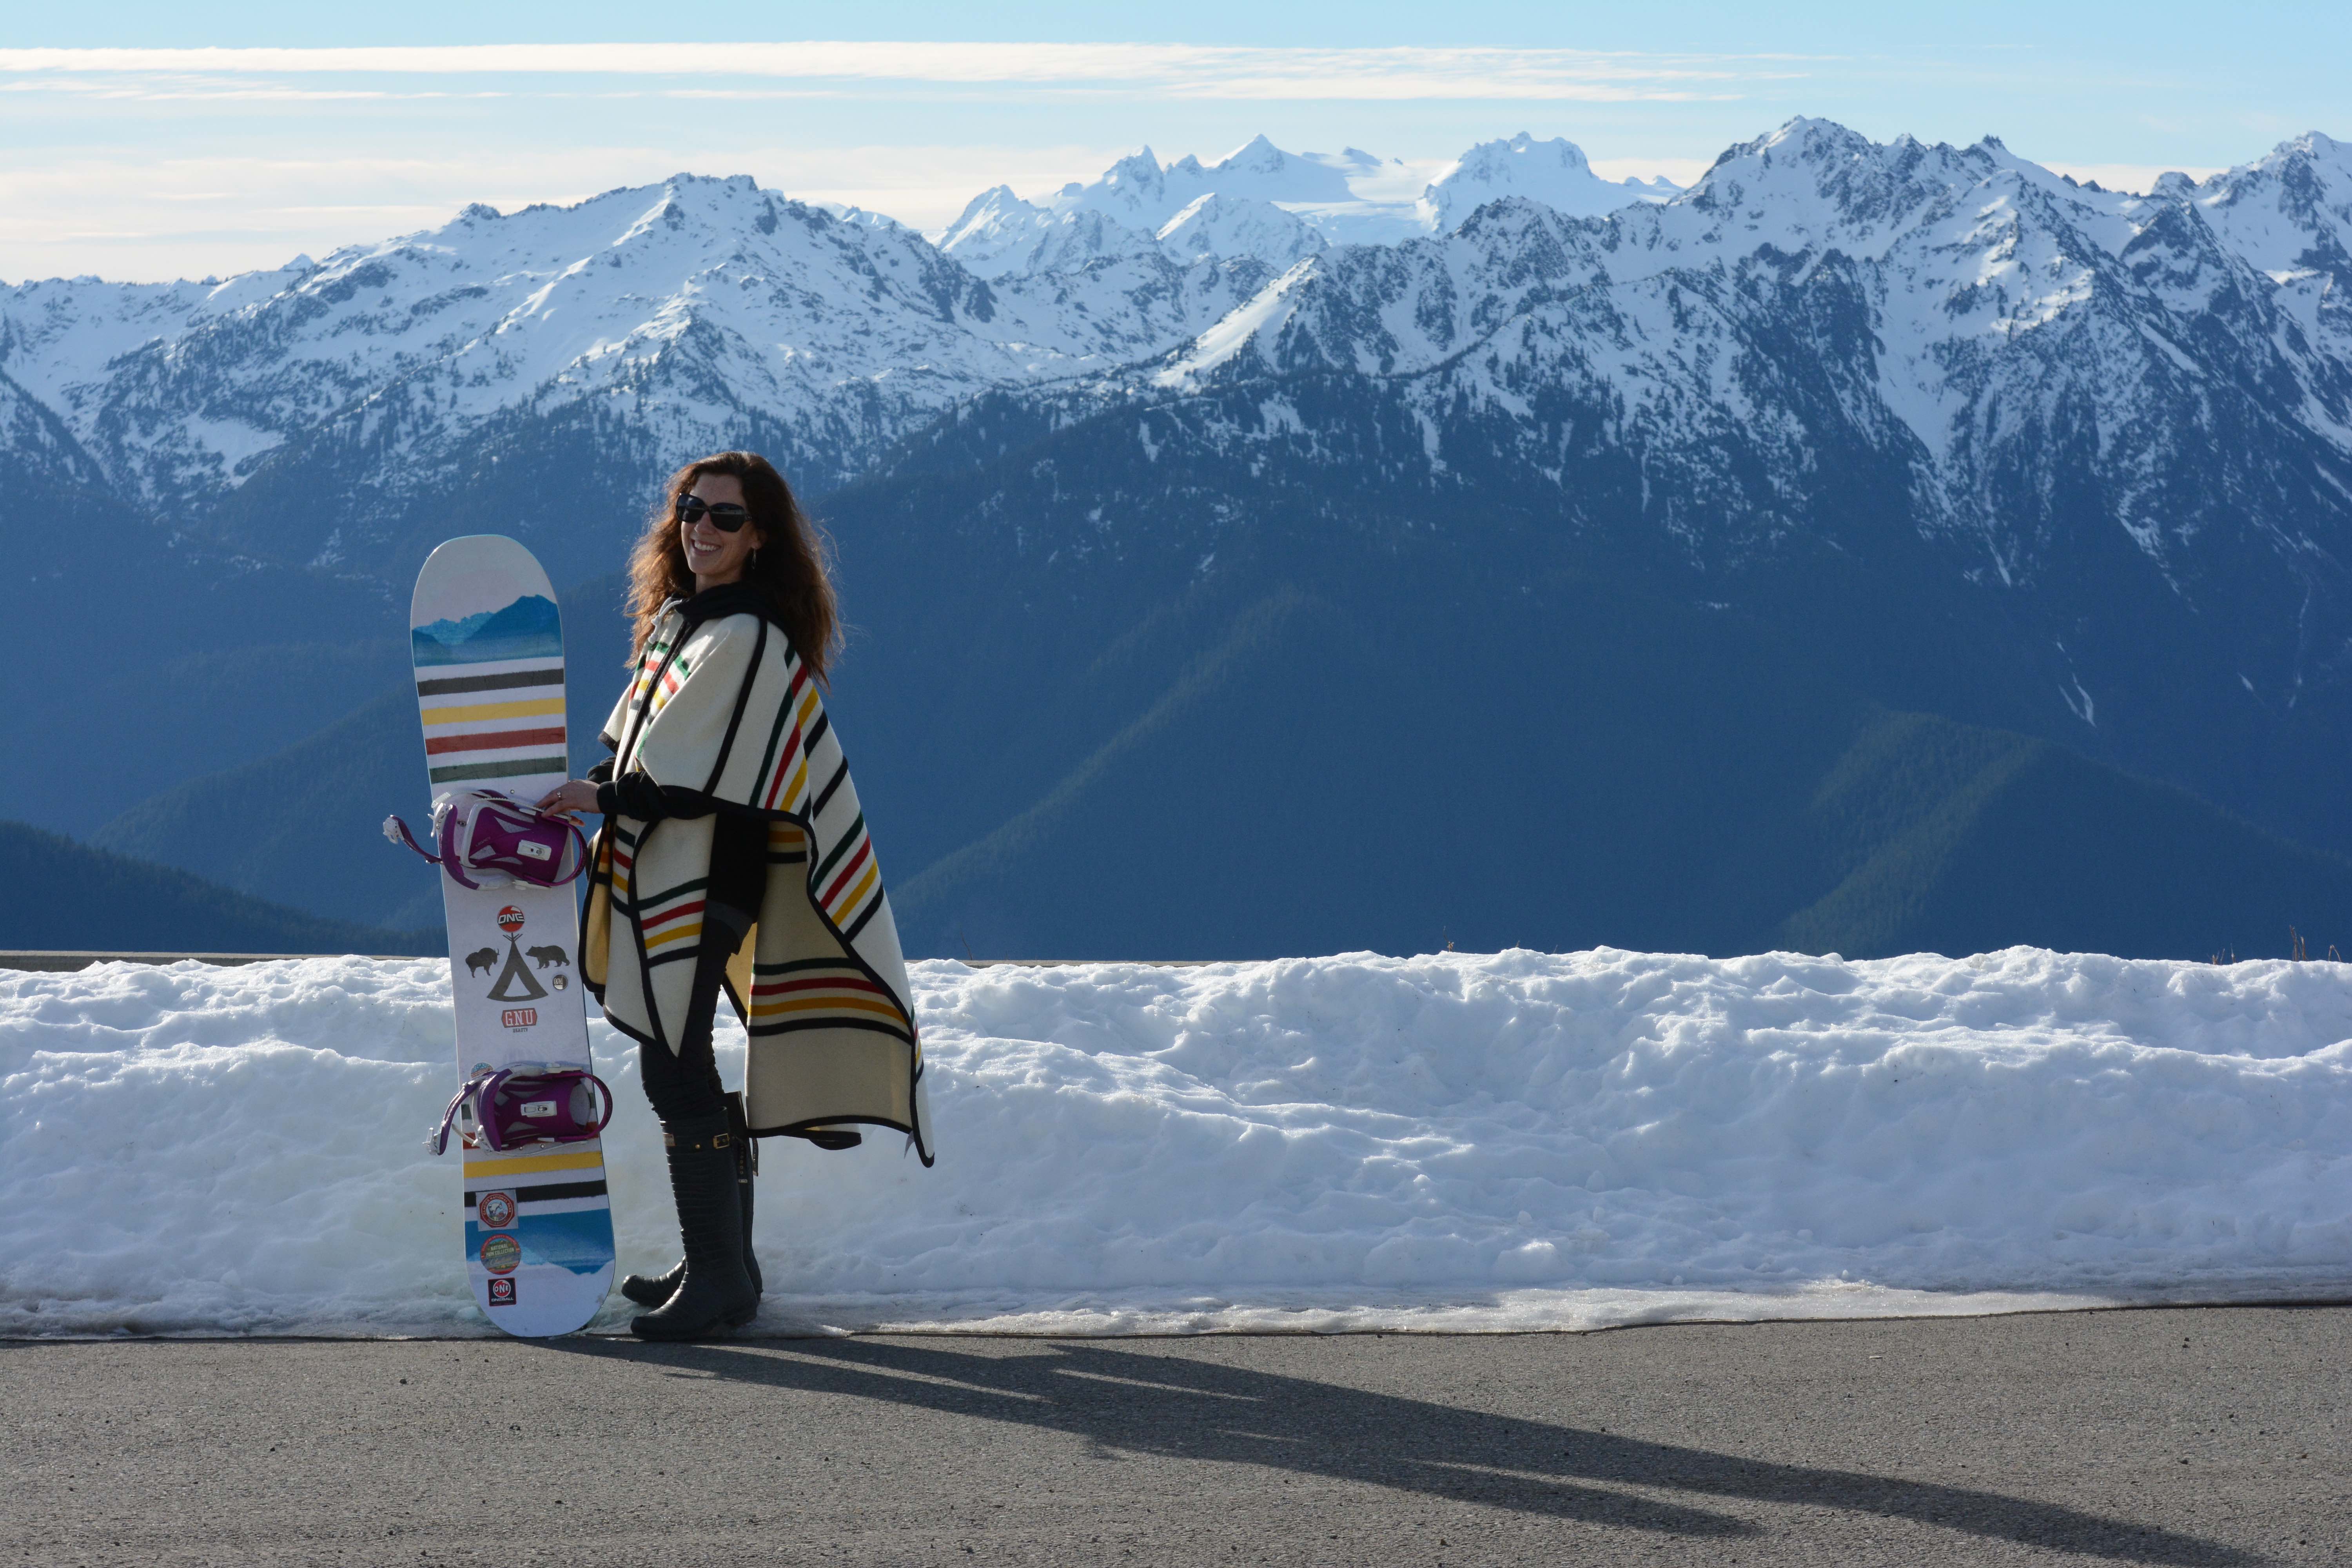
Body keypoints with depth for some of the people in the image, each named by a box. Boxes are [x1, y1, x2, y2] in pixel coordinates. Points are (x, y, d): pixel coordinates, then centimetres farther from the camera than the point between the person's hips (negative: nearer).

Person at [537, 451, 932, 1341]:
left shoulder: (749, 639, -15)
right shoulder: (675, 619, 14)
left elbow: (704, 778, -19)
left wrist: (604, 797, -13)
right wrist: (600, 798, 5)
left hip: (706, 883, -10)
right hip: (657, 877, 10)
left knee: (675, 1070, -11)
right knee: (679, 1065, 13)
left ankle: (719, 1280, -7)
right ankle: (724, 1264, 21)